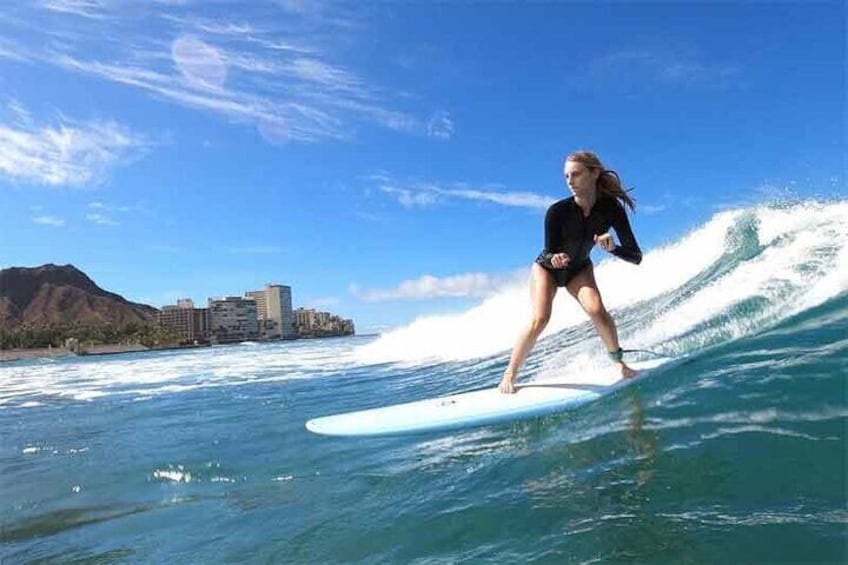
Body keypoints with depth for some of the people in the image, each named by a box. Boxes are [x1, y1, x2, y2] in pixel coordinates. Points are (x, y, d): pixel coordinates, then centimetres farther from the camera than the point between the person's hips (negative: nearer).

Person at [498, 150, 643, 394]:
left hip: (579, 269, 2)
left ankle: (619, 362, 0)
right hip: (547, 268, -2)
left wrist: (612, 247, -44)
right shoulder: (557, 211, -30)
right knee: (540, 319, -21)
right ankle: (509, 376, -9)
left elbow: (636, 257, -24)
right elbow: (548, 254, -21)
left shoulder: (611, 208, -24)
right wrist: (554, 258, -45)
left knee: (597, 310, -23)